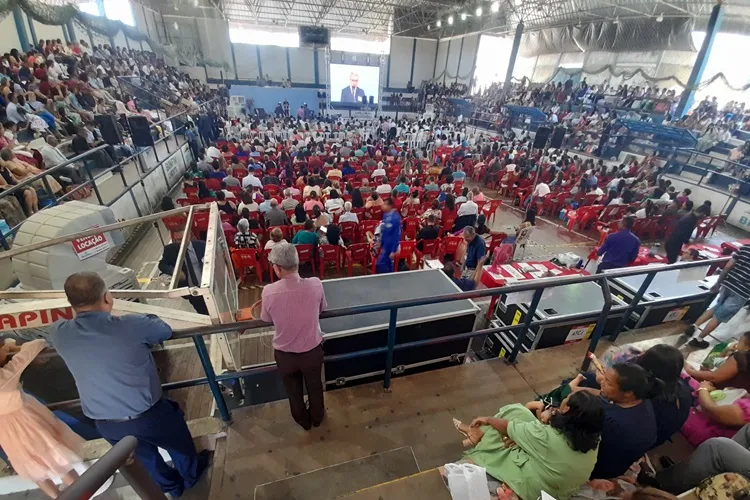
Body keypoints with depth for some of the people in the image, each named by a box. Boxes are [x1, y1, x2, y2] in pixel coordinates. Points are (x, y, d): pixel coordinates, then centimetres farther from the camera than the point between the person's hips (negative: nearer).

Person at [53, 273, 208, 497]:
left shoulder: (59, 334, -15)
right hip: (147, 414, -4)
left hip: (105, 424, 4)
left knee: (144, 455, 31)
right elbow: (165, 331, -8)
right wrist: (148, 317, 9)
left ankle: (171, 487, 54)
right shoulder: (130, 325, -28)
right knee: (178, 442, 28)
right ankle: (191, 475, 53)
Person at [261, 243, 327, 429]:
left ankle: (304, 421, 54)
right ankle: (317, 418, 54)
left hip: (285, 354, 0)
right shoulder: (315, 284, -23)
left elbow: (267, 319, -4)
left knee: (294, 392, 29)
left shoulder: (269, 292, -25)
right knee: (315, 387, 29)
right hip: (313, 350, 1)